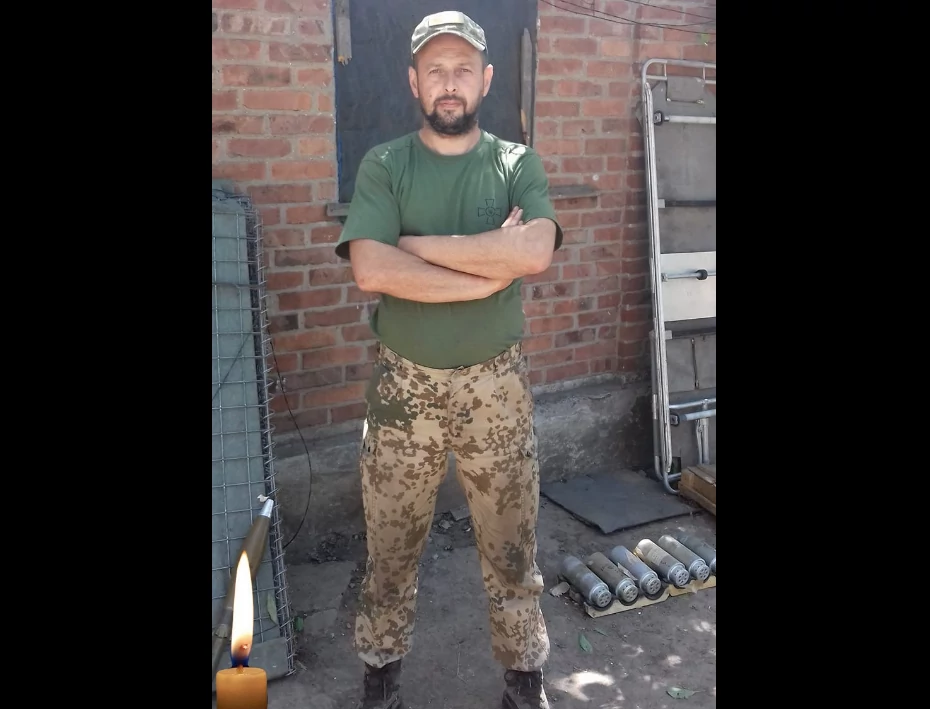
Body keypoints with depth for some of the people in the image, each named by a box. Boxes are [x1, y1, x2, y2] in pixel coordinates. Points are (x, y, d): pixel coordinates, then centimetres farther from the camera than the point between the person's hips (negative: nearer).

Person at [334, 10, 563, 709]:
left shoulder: (520, 165, 1)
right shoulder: (382, 166, -2)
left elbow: (536, 253, -20)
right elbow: (371, 270, -19)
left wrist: (417, 243, -18)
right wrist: (491, 266, -18)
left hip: (498, 386, 1)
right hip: (403, 385, 0)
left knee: (512, 547, 14)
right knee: (391, 546, 15)